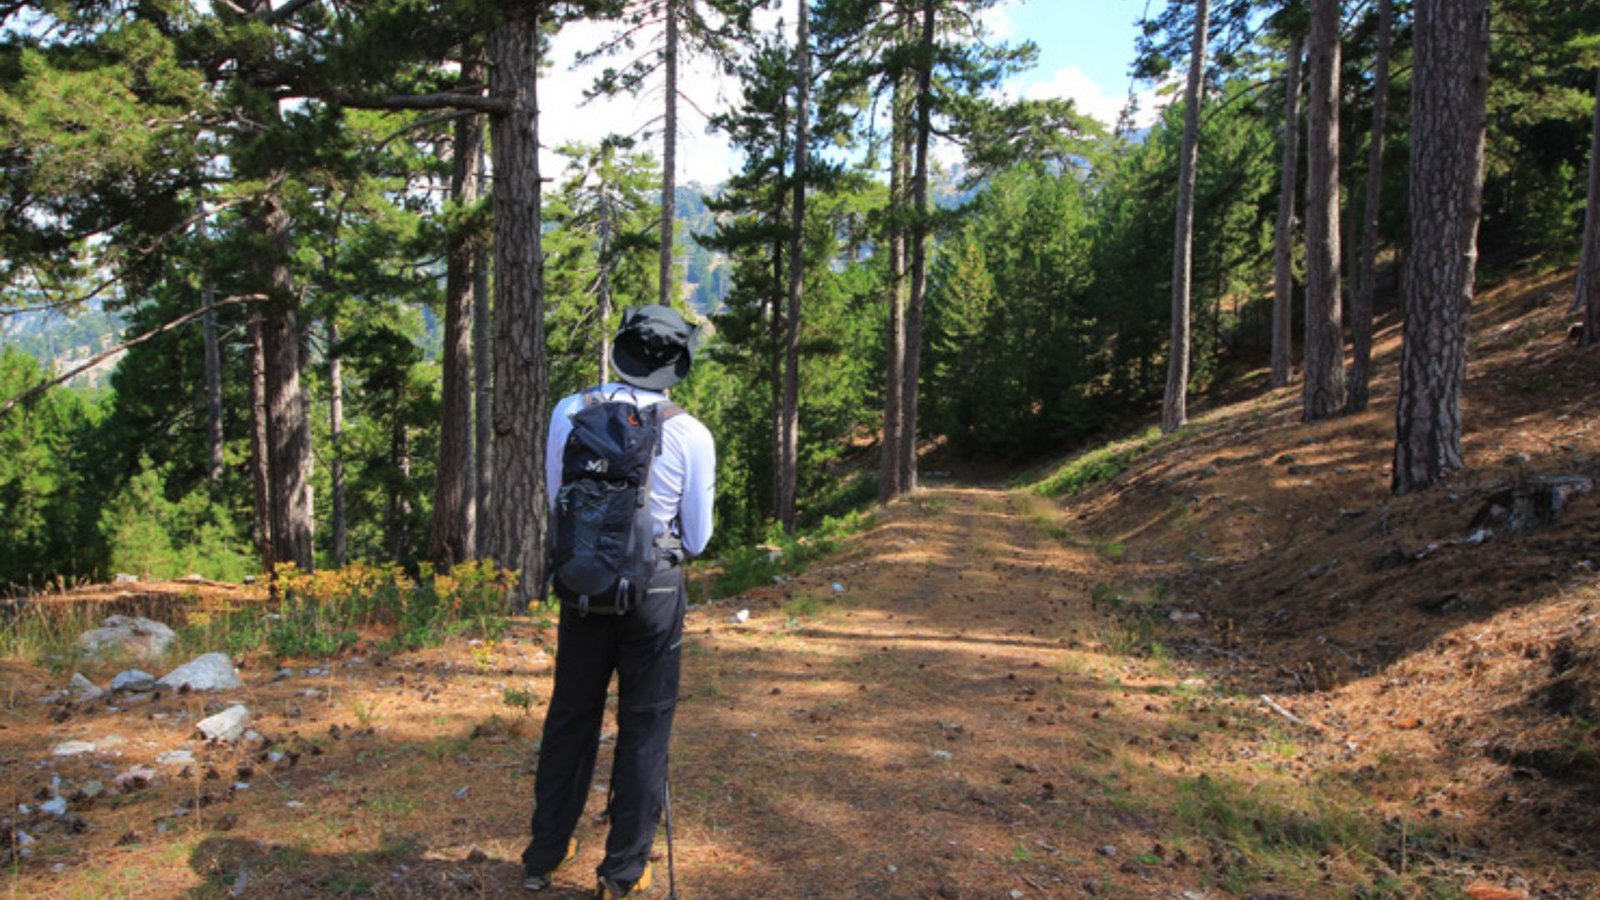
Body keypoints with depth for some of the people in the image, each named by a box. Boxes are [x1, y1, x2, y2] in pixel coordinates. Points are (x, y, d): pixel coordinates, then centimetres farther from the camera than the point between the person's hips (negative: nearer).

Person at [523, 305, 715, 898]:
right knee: (644, 728, 10)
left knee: (570, 717, 17)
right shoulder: (691, 435, -12)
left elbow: (557, 505, 6)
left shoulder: (569, 413, -5)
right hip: (655, 587, -3)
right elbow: (696, 539, -4)